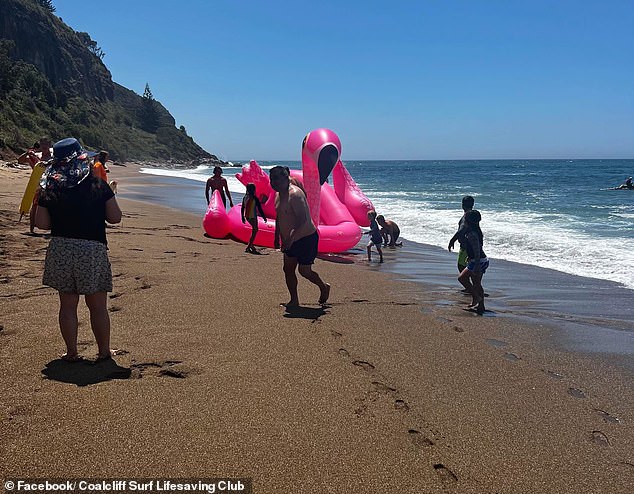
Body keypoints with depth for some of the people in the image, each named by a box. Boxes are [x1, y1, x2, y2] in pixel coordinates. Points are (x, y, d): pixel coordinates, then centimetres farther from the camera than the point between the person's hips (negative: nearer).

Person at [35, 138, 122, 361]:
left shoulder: (50, 189, 1)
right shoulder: (97, 184, -5)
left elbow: (42, 223, 0)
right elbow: (115, 217, -4)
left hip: (60, 250, 2)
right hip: (93, 250, -2)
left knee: (67, 304, 12)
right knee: (98, 306, 8)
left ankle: (71, 352, 18)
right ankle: (104, 351, 17)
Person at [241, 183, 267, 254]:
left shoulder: (245, 197, 4)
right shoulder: (254, 198, -15)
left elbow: (242, 208, 10)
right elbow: (260, 209, -13)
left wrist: (242, 217, 20)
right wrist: (264, 217, -6)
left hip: (247, 216, 7)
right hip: (253, 217, -7)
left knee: (254, 229, 21)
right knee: (255, 230, 4)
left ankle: (251, 245, 22)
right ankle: (248, 247, -1)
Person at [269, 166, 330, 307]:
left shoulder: (295, 194, -23)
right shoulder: (279, 195, 8)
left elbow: (303, 219, -30)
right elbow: (279, 217, 22)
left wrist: (290, 238, -36)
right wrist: (277, 237, 21)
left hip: (307, 238, -9)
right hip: (291, 241, 9)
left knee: (304, 271, -4)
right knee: (288, 269, 7)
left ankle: (324, 287, 22)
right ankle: (294, 300, 17)